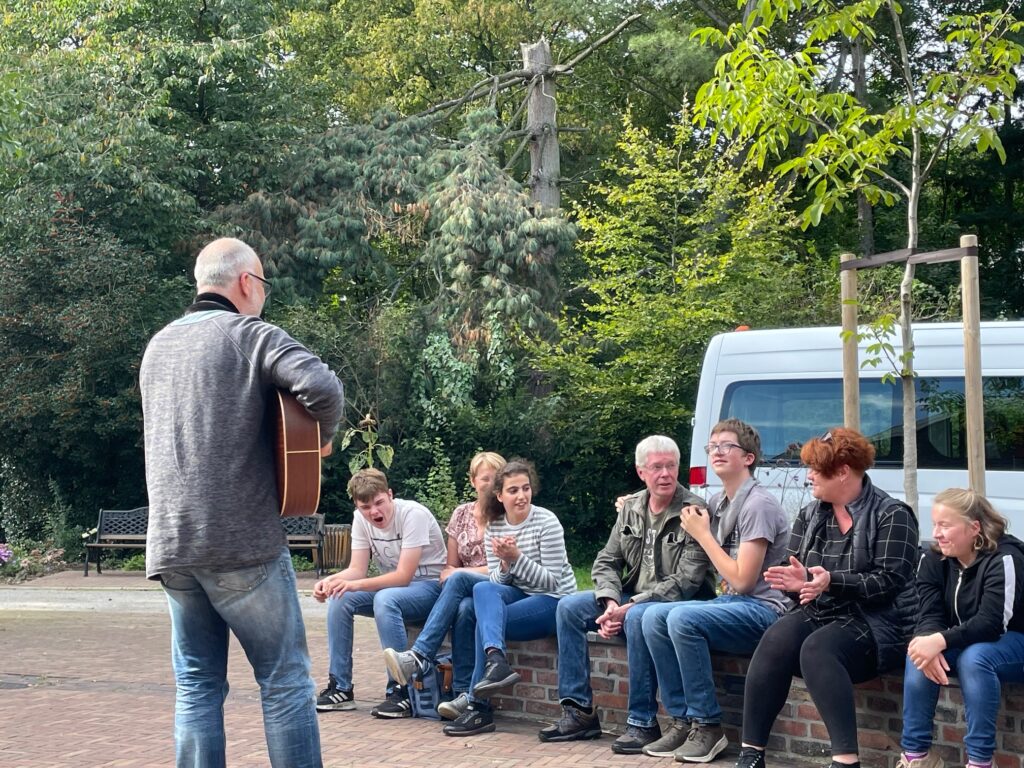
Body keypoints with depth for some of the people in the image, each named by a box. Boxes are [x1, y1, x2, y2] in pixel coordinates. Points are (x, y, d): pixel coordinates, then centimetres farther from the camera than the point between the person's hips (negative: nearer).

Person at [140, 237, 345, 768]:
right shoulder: (251, 334, -4)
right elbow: (322, 387, -20)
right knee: (284, 679, 2)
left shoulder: (158, 346, 17)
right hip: (242, 540, -6)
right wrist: (321, 437, -1)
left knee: (197, 684, 10)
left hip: (171, 545, 6)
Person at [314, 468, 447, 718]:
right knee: (339, 599, -14)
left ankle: (401, 691, -29)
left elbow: (404, 576, -26)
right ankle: (340, 688, -6)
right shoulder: (361, 519, -3)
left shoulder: (413, 514, -23)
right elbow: (357, 570, -4)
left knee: (385, 599, -35)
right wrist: (330, 581, -25)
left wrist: (355, 585, -35)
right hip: (393, 585, 7)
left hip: (430, 586, -7)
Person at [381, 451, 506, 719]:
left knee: (457, 579, -35)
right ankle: (466, 695, -38)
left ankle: (418, 657, -42)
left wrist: (457, 573, -11)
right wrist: (448, 575, -10)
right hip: (466, 593, 4)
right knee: (463, 609, -35)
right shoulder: (462, 514, 13)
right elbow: (450, 566, 16)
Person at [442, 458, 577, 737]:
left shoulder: (546, 522, -13)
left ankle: (478, 707, -23)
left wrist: (517, 557, -26)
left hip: (554, 600, -5)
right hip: (519, 595, 5)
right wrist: (505, 564, -18)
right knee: (483, 589, -28)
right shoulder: (494, 528, 4)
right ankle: (496, 661, -46)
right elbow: (496, 581, 4)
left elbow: (551, 581, -15)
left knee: (486, 619, -26)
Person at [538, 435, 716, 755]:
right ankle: (578, 712, -4)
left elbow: (686, 581, -20)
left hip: (679, 604, -7)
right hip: (631, 600, 7)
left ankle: (643, 723, -26)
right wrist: (611, 602, -13)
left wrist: (629, 607, -24)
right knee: (569, 607, -6)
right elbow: (606, 562, 8)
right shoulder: (630, 508, 7)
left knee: (638, 617, -36)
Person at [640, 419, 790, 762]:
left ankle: (707, 727, -19)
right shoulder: (717, 503, 13)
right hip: (732, 603, 8)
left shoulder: (758, 504, -13)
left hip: (765, 609, -8)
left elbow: (743, 580, -17)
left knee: (683, 618, -29)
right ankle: (683, 721, -8)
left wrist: (702, 535, -9)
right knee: (654, 616, -11)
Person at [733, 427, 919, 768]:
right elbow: (794, 571, 11)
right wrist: (796, 580, -14)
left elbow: (889, 581, -14)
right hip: (819, 614, 6)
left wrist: (832, 582, -26)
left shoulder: (892, 515, -4)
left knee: (817, 649, -35)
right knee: (775, 640, -26)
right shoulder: (810, 515, 14)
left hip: (877, 623, -5)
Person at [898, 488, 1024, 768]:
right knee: (920, 653, -24)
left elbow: (991, 623, -32)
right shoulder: (934, 559, -5)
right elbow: (930, 615, -12)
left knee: (974, 657, -36)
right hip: (964, 642, 6)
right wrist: (930, 642, -35)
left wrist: (941, 641, -44)